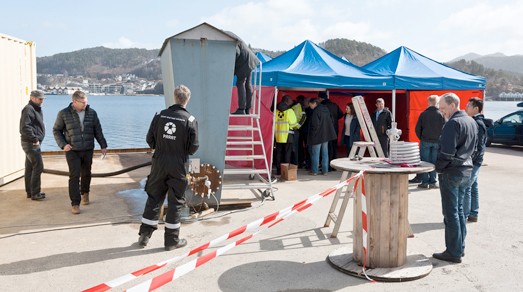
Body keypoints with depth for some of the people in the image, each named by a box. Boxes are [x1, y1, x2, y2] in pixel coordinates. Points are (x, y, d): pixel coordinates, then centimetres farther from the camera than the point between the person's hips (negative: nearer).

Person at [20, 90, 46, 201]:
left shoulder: (36, 109, 17)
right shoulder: (28, 109, -15)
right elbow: (25, 127, -24)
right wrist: (34, 139, -21)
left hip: (32, 143, 10)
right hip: (31, 143, -10)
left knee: (30, 167, 14)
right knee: (38, 166, -9)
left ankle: (30, 192, 22)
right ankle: (35, 193, -4)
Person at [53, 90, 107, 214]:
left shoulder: (91, 113, 1)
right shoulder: (63, 114, -6)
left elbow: (98, 131, 9)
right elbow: (56, 131, 3)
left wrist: (103, 145, 10)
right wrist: (63, 144, -10)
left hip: (88, 150, 3)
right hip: (72, 151, -3)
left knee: (86, 174, 13)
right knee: (74, 176, -8)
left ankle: (85, 193, 39)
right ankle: (75, 203, -2)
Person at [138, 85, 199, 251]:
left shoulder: (160, 115, -2)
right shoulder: (190, 120, -11)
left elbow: (150, 139, 2)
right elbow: (193, 147, -9)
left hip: (159, 163, 3)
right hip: (178, 166, -3)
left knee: (153, 198, 14)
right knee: (175, 202, 7)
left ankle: (144, 235, 20)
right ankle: (171, 240, 14)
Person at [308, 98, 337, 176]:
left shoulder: (316, 112, -18)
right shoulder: (325, 109, 8)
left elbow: (315, 125, -22)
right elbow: (330, 121, 14)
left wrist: (313, 134, -9)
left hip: (317, 136, -8)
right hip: (326, 135, 8)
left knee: (315, 154, 3)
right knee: (325, 153, 11)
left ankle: (314, 171, 9)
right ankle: (325, 171, 15)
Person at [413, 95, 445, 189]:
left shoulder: (423, 114, -3)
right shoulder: (441, 114, -4)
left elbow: (418, 128, -1)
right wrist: (440, 139, 10)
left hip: (425, 141, 0)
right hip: (437, 142, 0)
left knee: (424, 161, 5)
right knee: (434, 162, 6)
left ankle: (425, 182, 5)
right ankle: (432, 182, 8)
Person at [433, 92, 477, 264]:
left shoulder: (453, 123, -18)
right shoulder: (471, 122, 13)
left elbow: (447, 152, -22)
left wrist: (437, 167, -9)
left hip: (451, 172, -9)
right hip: (466, 169, 9)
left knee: (451, 213, -2)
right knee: (459, 210, 17)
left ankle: (454, 252, 3)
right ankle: (460, 247, 24)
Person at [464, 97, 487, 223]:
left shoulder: (478, 124, -16)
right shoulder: (476, 122, 14)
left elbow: (477, 146, -21)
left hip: (473, 162, -10)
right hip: (474, 162, 10)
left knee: (465, 188, -6)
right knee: (473, 187, 14)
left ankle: (464, 216, -1)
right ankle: (473, 214, 22)